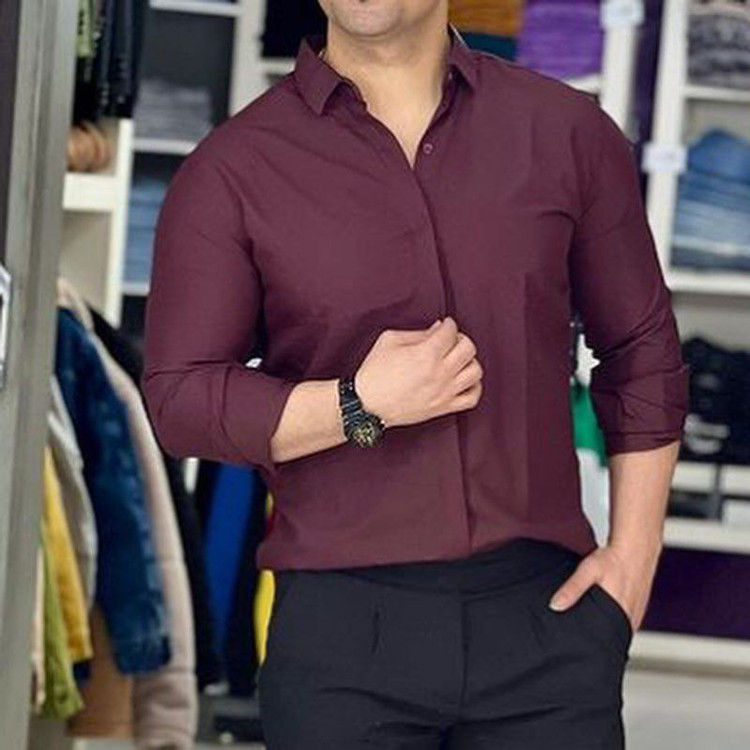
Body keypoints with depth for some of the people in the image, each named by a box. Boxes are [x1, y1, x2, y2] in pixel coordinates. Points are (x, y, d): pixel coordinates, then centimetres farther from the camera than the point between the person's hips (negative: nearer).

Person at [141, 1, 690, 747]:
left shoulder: (567, 133, 6)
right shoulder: (231, 172, 1)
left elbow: (643, 355, 13)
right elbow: (179, 398, -1)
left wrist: (633, 555, 6)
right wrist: (361, 407, -15)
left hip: (547, 610, 1)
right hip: (345, 628, -1)